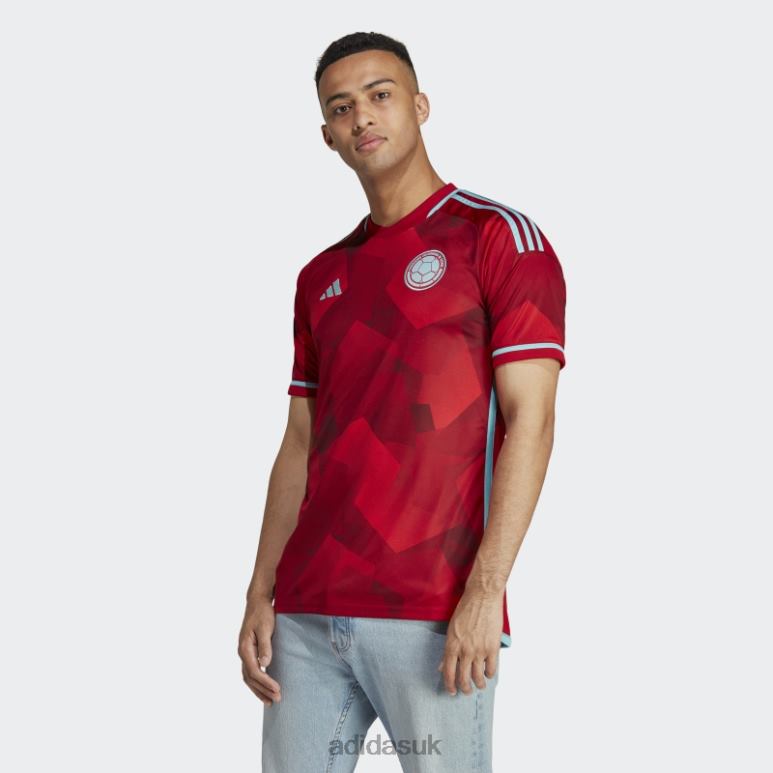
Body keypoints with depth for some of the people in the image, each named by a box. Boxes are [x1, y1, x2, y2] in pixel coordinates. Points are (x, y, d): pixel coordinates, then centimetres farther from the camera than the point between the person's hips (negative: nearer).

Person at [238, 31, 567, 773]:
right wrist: (261, 595, 9)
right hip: (306, 616, 5)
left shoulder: (498, 236, -1)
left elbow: (530, 420, -8)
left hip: (433, 619, -5)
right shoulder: (320, 278, 18)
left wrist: (485, 589, -16)